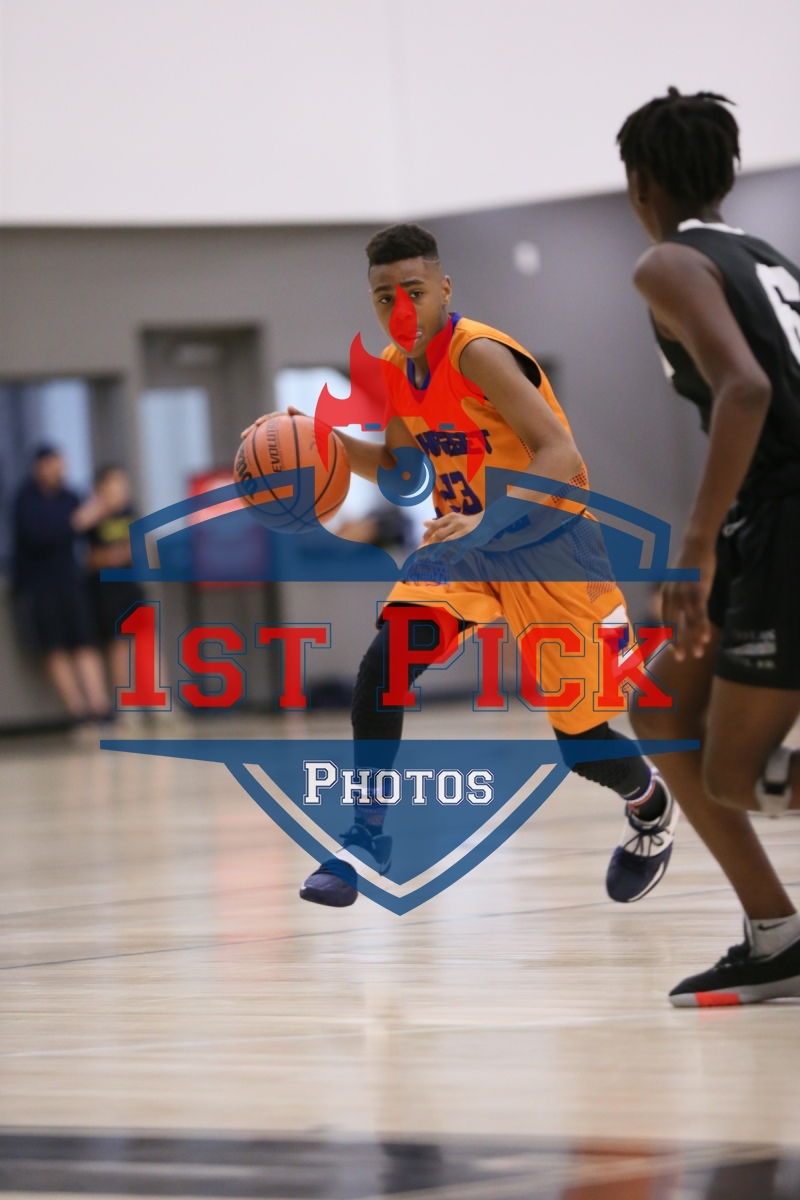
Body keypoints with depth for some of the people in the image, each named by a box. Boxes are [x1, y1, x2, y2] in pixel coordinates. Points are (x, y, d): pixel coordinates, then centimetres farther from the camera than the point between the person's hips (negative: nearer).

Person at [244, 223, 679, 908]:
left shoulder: (480, 355, -25)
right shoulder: (393, 371, -2)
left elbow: (560, 456, -31)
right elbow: (399, 466, 15)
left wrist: (489, 523, -45)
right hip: (465, 543, 6)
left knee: (578, 734, 4)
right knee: (383, 664, -21)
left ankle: (652, 807, 37)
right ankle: (369, 837, -13)